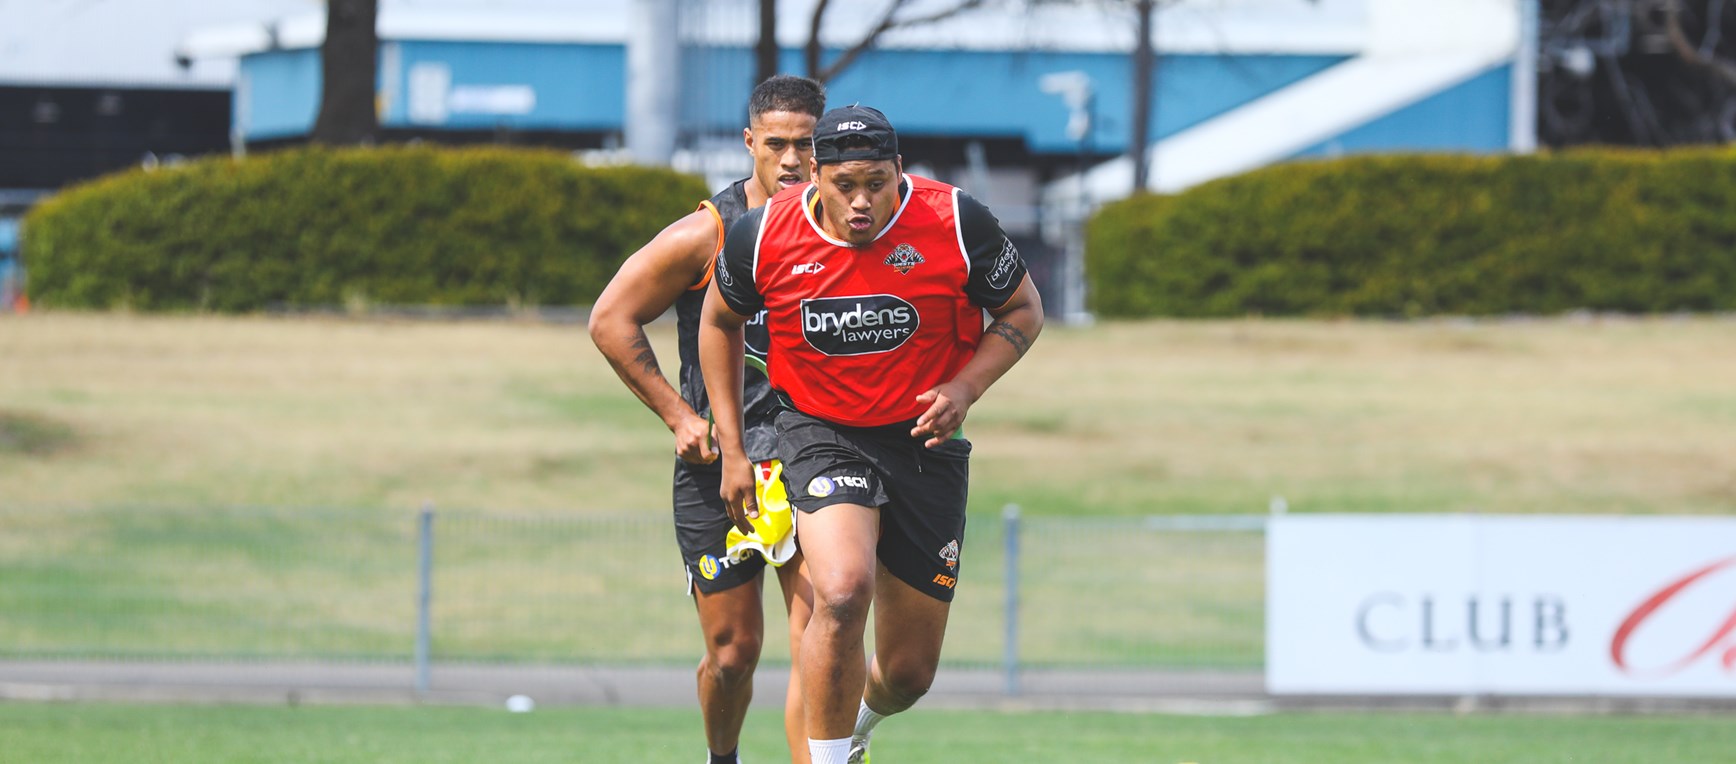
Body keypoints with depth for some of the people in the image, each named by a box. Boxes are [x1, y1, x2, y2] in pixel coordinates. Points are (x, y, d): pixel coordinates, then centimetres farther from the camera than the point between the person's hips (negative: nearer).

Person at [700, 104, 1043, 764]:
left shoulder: (955, 224, -15)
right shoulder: (763, 237, -12)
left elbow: (1022, 310, 1)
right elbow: (720, 321, 8)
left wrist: (964, 388, -16)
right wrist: (732, 451, 6)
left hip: (925, 443, 1)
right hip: (822, 434, -1)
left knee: (909, 673, 6)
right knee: (842, 592, -32)